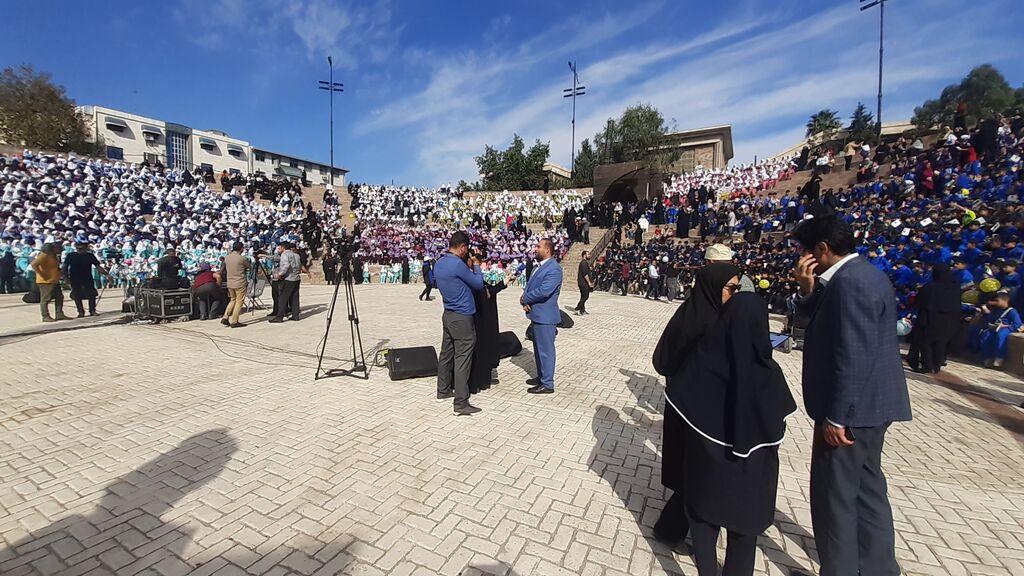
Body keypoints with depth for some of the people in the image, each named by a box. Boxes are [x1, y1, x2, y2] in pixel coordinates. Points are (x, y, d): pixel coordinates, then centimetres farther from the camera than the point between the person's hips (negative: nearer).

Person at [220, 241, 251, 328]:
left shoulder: (226, 258, 5)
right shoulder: (242, 258, -14)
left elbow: (225, 269, 17)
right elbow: (250, 267, 1)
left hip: (230, 283, 6)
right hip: (240, 283, -6)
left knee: (233, 300, 21)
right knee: (239, 302, 2)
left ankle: (225, 318, 14)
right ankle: (234, 322, 4)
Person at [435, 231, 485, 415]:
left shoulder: (439, 264, 7)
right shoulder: (458, 264, -20)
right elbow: (478, 284, -9)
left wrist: (468, 268, 15)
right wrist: (476, 267, 6)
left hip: (448, 315, 9)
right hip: (462, 318, -9)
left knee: (446, 354, 18)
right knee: (462, 359, -5)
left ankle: (443, 390, 32)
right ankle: (461, 404, -1)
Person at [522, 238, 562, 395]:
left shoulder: (554, 269, -17)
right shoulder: (538, 266, 13)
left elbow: (544, 291, -26)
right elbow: (529, 286, 12)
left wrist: (525, 298, -12)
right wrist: (525, 301, -8)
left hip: (545, 316, -9)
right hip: (536, 314, 10)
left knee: (546, 350, -1)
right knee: (538, 348, 19)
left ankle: (547, 384, 10)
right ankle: (541, 376, 34)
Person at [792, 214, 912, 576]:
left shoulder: (850, 281, -22)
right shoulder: (859, 274, 10)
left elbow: (854, 357, -25)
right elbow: (824, 324, 13)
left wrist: (835, 416, -21)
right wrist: (808, 290, -3)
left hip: (853, 408, -11)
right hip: (869, 403, 11)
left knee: (833, 495, 4)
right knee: (865, 487, 23)